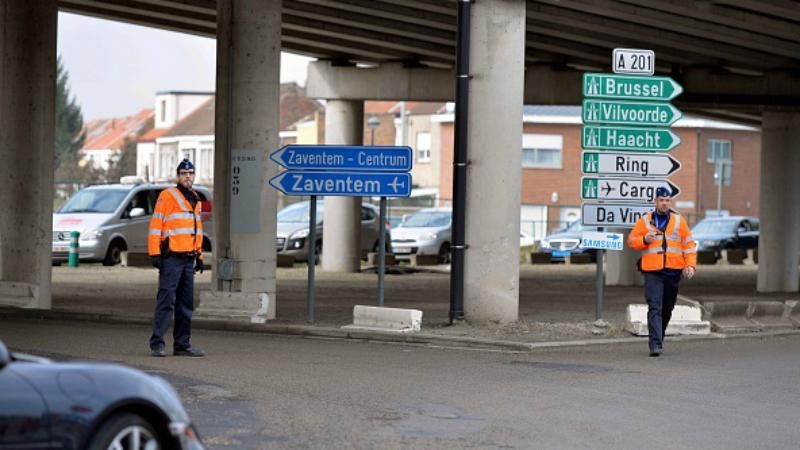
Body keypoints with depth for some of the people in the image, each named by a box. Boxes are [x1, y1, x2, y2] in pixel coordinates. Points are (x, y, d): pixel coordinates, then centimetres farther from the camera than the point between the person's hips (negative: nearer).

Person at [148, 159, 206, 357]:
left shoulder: (195, 200, 18)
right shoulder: (167, 196, -4)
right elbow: (155, 225, -9)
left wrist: (199, 255, 20)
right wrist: (155, 254, -15)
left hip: (188, 259, 8)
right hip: (171, 258, -8)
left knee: (186, 304, 9)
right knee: (166, 301, -11)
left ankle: (182, 344, 14)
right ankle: (157, 344, -10)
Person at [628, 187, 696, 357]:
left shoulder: (679, 221, 9)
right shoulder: (645, 220, 7)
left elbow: (689, 244, 8)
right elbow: (631, 240, 9)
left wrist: (690, 265, -3)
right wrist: (644, 239, -11)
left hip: (673, 272, 2)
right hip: (652, 272, -2)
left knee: (667, 309, 11)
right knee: (655, 308, -14)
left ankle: (659, 339, 28)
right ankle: (655, 344, -20)